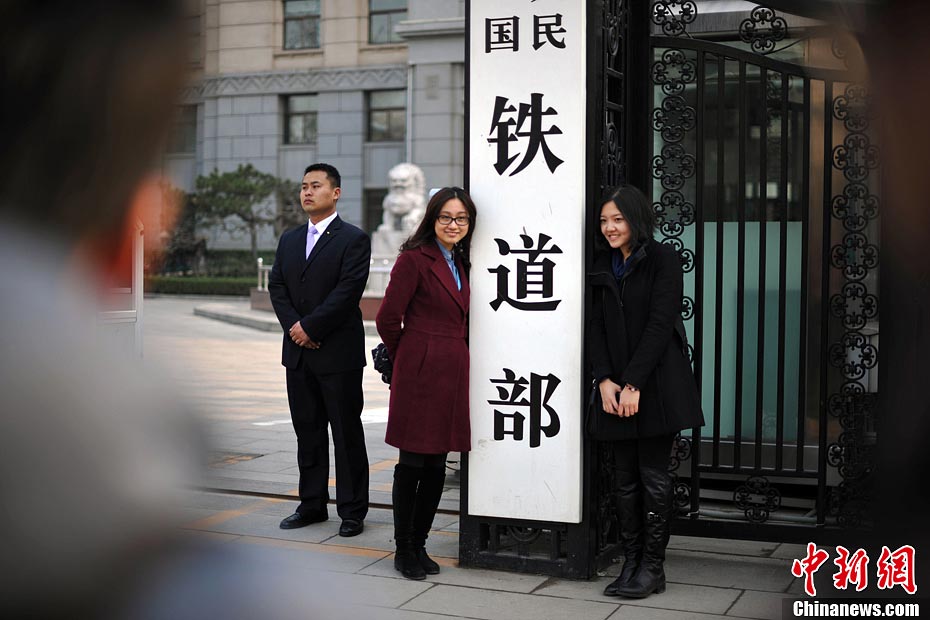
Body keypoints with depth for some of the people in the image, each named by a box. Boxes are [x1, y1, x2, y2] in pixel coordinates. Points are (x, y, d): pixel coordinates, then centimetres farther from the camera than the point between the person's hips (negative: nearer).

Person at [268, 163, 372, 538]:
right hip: (298, 353, 6)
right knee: (307, 431, 12)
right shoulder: (289, 240, 15)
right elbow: (277, 287, 9)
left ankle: (352, 511, 8)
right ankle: (312, 504, 22)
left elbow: (348, 292, -14)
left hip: (339, 353, -6)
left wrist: (310, 327, -15)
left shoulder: (353, 239, -5)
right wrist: (294, 326, -6)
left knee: (347, 433, 1)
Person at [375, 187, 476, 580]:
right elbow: (388, 318, -10)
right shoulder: (414, 259, -8)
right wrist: (404, 357, 2)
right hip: (420, 372, -7)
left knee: (437, 466, 9)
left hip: (452, 372, 7)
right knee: (412, 463, 0)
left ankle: (419, 544, 21)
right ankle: (403, 550, 11)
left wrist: (451, 353, 12)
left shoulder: (460, 263, 16)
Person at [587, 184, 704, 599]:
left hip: (656, 385, -5)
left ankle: (652, 568, 5)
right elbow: (598, 328, 9)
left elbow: (660, 324, -12)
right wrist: (605, 379, -5)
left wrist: (634, 384, -16)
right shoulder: (604, 268, 13)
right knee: (626, 479, 6)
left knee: (653, 476, -2)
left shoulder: (662, 259, -5)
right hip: (617, 387, 6)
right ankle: (631, 563, 12)